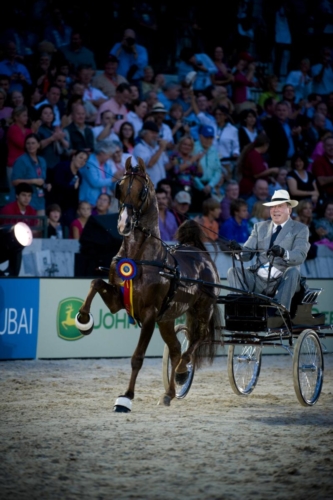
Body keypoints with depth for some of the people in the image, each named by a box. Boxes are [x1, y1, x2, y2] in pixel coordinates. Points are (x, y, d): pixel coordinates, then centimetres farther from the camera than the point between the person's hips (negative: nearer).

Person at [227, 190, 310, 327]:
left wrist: (283, 253, -33)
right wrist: (239, 250, -16)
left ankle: (279, 312, -42)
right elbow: (247, 253, 9)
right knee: (233, 272, -17)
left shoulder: (300, 229, 8)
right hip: (258, 279, 4)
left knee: (293, 272, -34)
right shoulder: (260, 227, 20)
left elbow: (300, 256, -10)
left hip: (283, 281, -4)